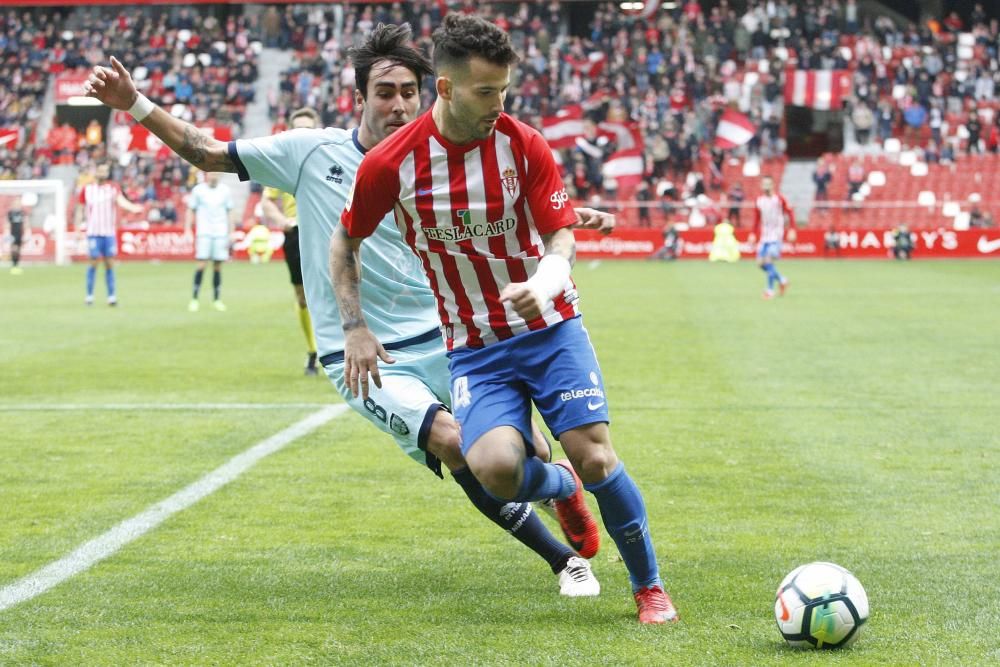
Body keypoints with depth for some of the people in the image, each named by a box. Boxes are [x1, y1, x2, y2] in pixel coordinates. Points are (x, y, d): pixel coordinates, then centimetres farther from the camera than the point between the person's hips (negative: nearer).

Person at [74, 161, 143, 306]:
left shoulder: (113, 188, 2)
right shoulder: (86, 189, 5)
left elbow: (121, 200, -17)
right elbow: (80, 210, 11)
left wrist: (132, 207, -37)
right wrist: (78, 227, 3)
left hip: (109, 232, 1)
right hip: (93, 232, -1)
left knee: (110, 264, 0)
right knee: (94, 262, -3)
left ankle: (111, 296, 4)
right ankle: (89, 295, 7)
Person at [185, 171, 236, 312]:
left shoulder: (225, 190, 7)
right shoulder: (198, 190, 2)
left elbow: (230, 212, 12)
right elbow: (190, 211, 6)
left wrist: (231, 233, 7)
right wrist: (187, 230, -1)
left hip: (221, 233, 2)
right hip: (204, 232, -2)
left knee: (218, 266, 2)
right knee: (202, 264, -11)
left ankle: (216, 299, 9)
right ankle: (194, 298, -7)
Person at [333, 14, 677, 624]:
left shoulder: (524, 145, -8)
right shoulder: (390, 163, -8)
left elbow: (562, 236, -8)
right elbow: (345, 242, 8)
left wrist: (543, 284, -31)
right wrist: (355, 328, 0)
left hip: (550, 327, 0)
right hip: (475, 348, 0)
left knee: (595, 456, -14)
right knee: (495, 466, -24)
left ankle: (650, 586, 10)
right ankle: (560, 487, 15)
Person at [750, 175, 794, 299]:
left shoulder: (779, 199, -7)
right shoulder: (759, 200, 9)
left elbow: (790, 213, -2)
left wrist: (792, 230, -10)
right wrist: (753, 234, 13)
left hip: (776, 235, -6)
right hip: (764, 236, 6)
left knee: (769, 260, -20)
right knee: (761, 263, 1)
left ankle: (770, 289, -12)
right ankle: (781, 280, 23)